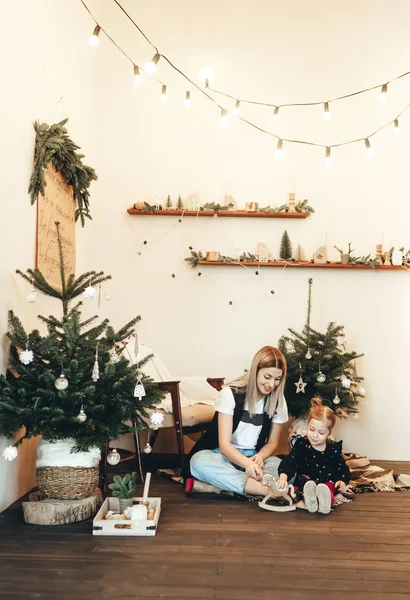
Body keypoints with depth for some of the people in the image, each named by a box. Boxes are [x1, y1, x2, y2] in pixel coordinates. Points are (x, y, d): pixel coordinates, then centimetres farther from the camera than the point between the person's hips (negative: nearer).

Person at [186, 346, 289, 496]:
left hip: (254, 457, 3)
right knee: (199, 461, -38)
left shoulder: (278, 401, -1)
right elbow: (224, 444, -19)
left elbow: (272, 442, 8)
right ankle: (269, 489, -41)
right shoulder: (230, 394, -12)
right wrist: (247, 463, -40)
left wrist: (259, 457, -17)